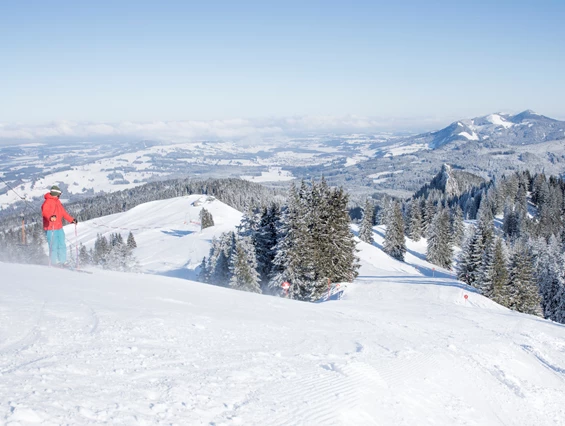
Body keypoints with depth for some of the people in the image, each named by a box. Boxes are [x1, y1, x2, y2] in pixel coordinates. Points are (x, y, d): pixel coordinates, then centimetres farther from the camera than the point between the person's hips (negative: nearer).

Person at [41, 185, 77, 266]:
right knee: (54, 246, -7)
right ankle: (54, 263, 0)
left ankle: (63, 262, 15)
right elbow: (45, 211, -28)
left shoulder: (57, 202, 17)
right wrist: (50, 217, -47)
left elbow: (63, 212, 27)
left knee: (62, 246, 9)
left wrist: (71, 220, 28)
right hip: (51, 229, -9)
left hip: (59, 228, 9)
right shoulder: (48, 202, -10)